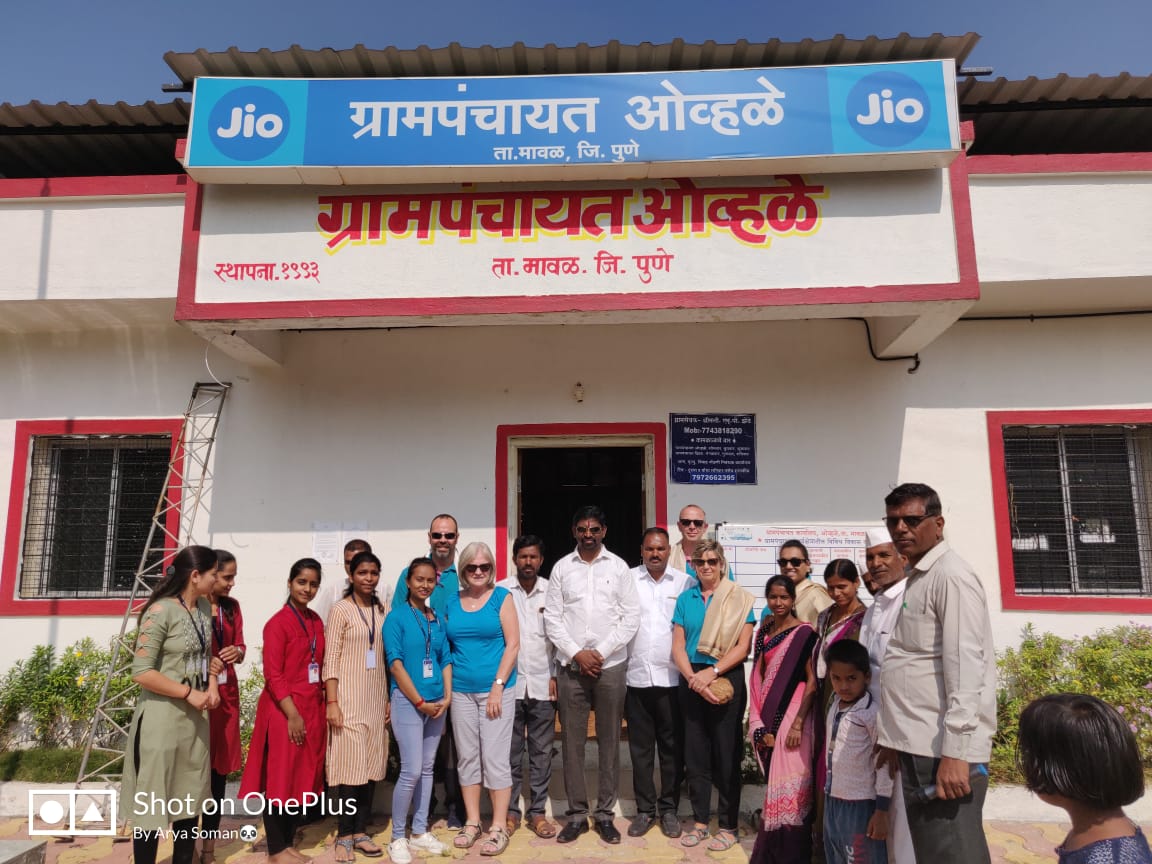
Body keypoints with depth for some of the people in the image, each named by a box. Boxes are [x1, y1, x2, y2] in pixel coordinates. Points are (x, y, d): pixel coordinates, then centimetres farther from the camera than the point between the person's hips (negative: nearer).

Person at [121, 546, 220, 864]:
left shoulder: (205, 607, 6)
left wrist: (212, 684, 1)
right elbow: (141, 672, -20)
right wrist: (189, 693, -17)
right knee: (153, 801, 5)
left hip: (195, 716, 8)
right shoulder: (161, 611, -17)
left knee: (190, 797, 17)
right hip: (162, 717, -7)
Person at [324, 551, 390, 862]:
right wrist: (332, 702, -14)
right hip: (348, 697, -5)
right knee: (350, 764, -2)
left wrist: (390, 699, 9)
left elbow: (389, 657, 11)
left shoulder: (384, 611, 8)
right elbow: (330, 659, -9)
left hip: (376, 698, 5)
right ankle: (344, 836, 12)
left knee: (372, 765, 9)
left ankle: (360, 831, 21)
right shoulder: (341, 610, -6)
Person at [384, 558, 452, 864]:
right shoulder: (397, 616, -7)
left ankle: (420, 832, 22)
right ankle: (397, 838, 9)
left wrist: (446, 697, -1)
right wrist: (420, 701, -14)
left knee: (427, 768, 11)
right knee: (411, 770, -6)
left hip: (437, 703, 6)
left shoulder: (438, 619, 10)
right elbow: (395, 663, -12)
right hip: (407, 700, -5)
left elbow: (445, 660, 11)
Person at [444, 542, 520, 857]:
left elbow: (513, 644, -6)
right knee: (467, 758, 11)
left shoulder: (502, 597, -3)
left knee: (495, 758, 0)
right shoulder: (451, 601, 7)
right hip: (461, 690, 4)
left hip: (496, 688, -3)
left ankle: (499, 827, 11)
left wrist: (498, 686, -12)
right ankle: (472, 822, 23)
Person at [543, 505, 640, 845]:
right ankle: (576, 813, 17)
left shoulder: (619, 567, 3)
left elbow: (631, 616, -1)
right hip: (570, 665, 1)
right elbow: (552, 617, 2)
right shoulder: (561, 567, 4)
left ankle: (605, 813, 19)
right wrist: (576, 653, -8)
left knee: (609, 741, 7)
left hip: (610, 665, 0)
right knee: (572, 742, 6)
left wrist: (601, 652, -8)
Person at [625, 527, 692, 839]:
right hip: (636, 676, 1)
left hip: (672, 677, 0)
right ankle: (645, 809, 22)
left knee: (672, 746, 9)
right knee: (640, 747, 10)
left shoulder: (685, 582, 1)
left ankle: (669, 808, 23)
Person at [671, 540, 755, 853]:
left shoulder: (739, 598, -3)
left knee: (726, 754, 4)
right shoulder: (685, 599, 5)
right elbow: (678, 646, 2)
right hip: (691, 681, 3)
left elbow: (743, 647, -8)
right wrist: (694, 678, -11)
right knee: (695, 753, 9)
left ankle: (728, 826, 18)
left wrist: (712, 672, -16)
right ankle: (700, 821, 23)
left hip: (726, 679, -3)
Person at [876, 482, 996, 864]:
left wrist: (955, 752, -23)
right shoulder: (917, 578, 17)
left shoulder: (951, 576, -11)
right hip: (919, 746, 9)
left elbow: (965, 666, -19)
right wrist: (897, 738, 19)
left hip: (942, 750, -9)